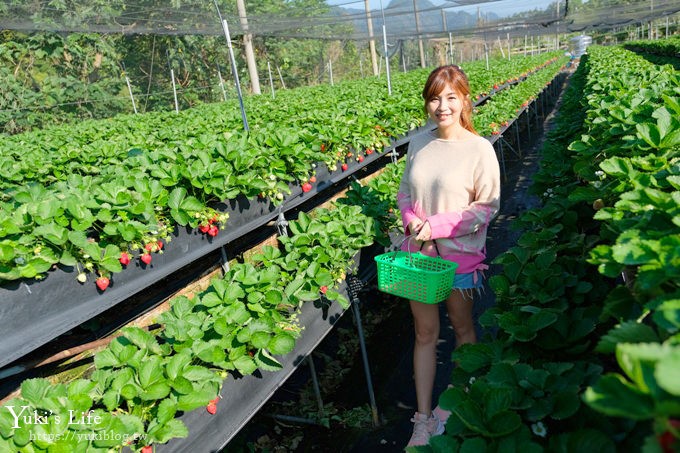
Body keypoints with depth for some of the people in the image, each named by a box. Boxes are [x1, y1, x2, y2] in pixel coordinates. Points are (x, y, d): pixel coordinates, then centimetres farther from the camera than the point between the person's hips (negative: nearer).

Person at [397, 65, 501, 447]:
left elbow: (487, 207, -12)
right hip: (418, 251, 4)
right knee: (425, 333, 10)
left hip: (460, 254, -3)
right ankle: (423, 420, 23)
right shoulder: (418, 143, 1)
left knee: (462, 327, 18)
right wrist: (413, 219, -11)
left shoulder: (480, 149, -12)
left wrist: (436, 227, -19)